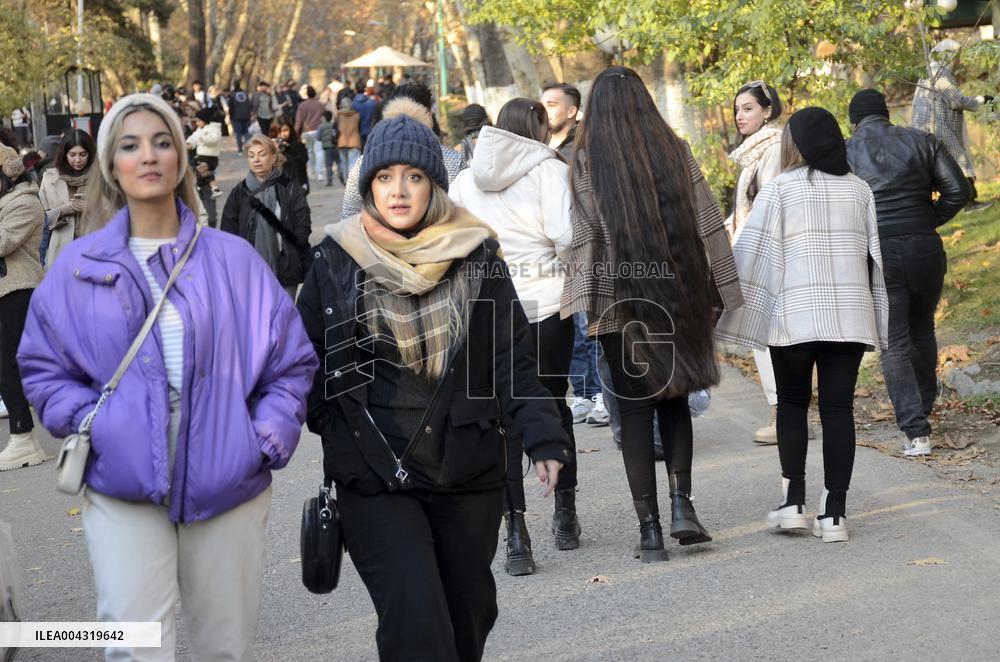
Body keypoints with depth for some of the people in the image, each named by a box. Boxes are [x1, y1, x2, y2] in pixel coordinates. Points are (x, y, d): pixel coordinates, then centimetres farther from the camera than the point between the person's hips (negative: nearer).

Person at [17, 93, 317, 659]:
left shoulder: (233, 258, 3)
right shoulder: (80, 267, 2)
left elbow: (292, 359, 8)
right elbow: (42, 367, 9)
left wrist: (270, 438, -4)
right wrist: (91, 424, -7)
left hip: (227, 484, 1)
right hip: (123, 490, -1)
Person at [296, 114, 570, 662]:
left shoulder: (476, 256, 1)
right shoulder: (337, 260, -1)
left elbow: (514, 359, -1)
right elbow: (306, 356, 7)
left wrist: (543, 437, -12)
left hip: (468, 473, 2)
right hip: (374, 478, -2)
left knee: (468, 616, 14)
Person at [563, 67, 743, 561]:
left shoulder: (586, 162, -3)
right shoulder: (675, 152, 3)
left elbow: (585, 237, -8)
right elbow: (707, 225, 2)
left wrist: (586, 305, -8)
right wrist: (718, 291, 7)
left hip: (619, 304, -2)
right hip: (678, 296, 2)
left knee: (635, 410, 4)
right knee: (674, 399, 18)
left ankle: (650, 529, 3)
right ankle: (681, 503, 3)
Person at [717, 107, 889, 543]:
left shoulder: (780, 188, -3)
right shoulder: (859, 190, 9)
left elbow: (750, 254, -5)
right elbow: (874, 256, 12)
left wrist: (725, 312, 0)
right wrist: (877, 323, 17)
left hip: (795, 315, -3)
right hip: (850, 313, 3)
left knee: (792, 404, 12)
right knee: (838, 408, 4)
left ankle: (793, 501, 5)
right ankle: (833, 513, 1)